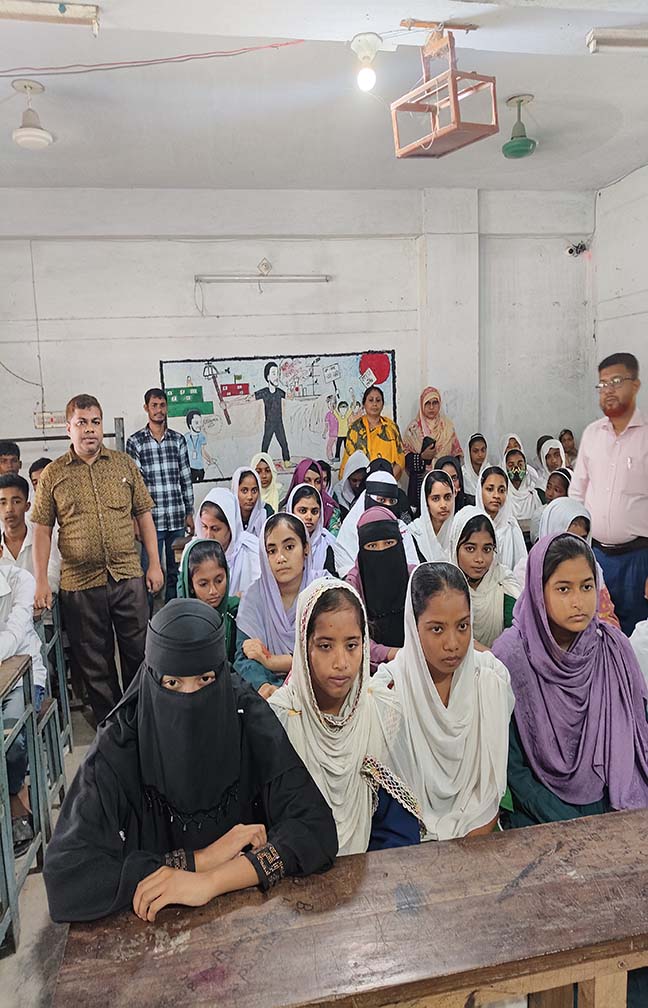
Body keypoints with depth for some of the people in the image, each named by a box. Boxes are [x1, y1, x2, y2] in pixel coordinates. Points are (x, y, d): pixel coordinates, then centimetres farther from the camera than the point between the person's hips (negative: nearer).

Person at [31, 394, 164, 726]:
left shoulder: (124, 464, 5)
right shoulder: (52, 475, 1)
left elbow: (144, 516, 7)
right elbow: (42, 530, 1)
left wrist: (154, 563, 2)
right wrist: (41, 581, -5)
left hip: (128, 578, 1)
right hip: (79, 584, -1)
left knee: (139, 653, 11)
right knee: (94, 663, 11)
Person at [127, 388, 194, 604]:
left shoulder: (178, 440, 9)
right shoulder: (135, 442, 0)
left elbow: (186, 479, 11)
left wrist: (189, 513, 9)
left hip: (177, 519, 3)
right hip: (151, 519, -3)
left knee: (175, 573, 11)